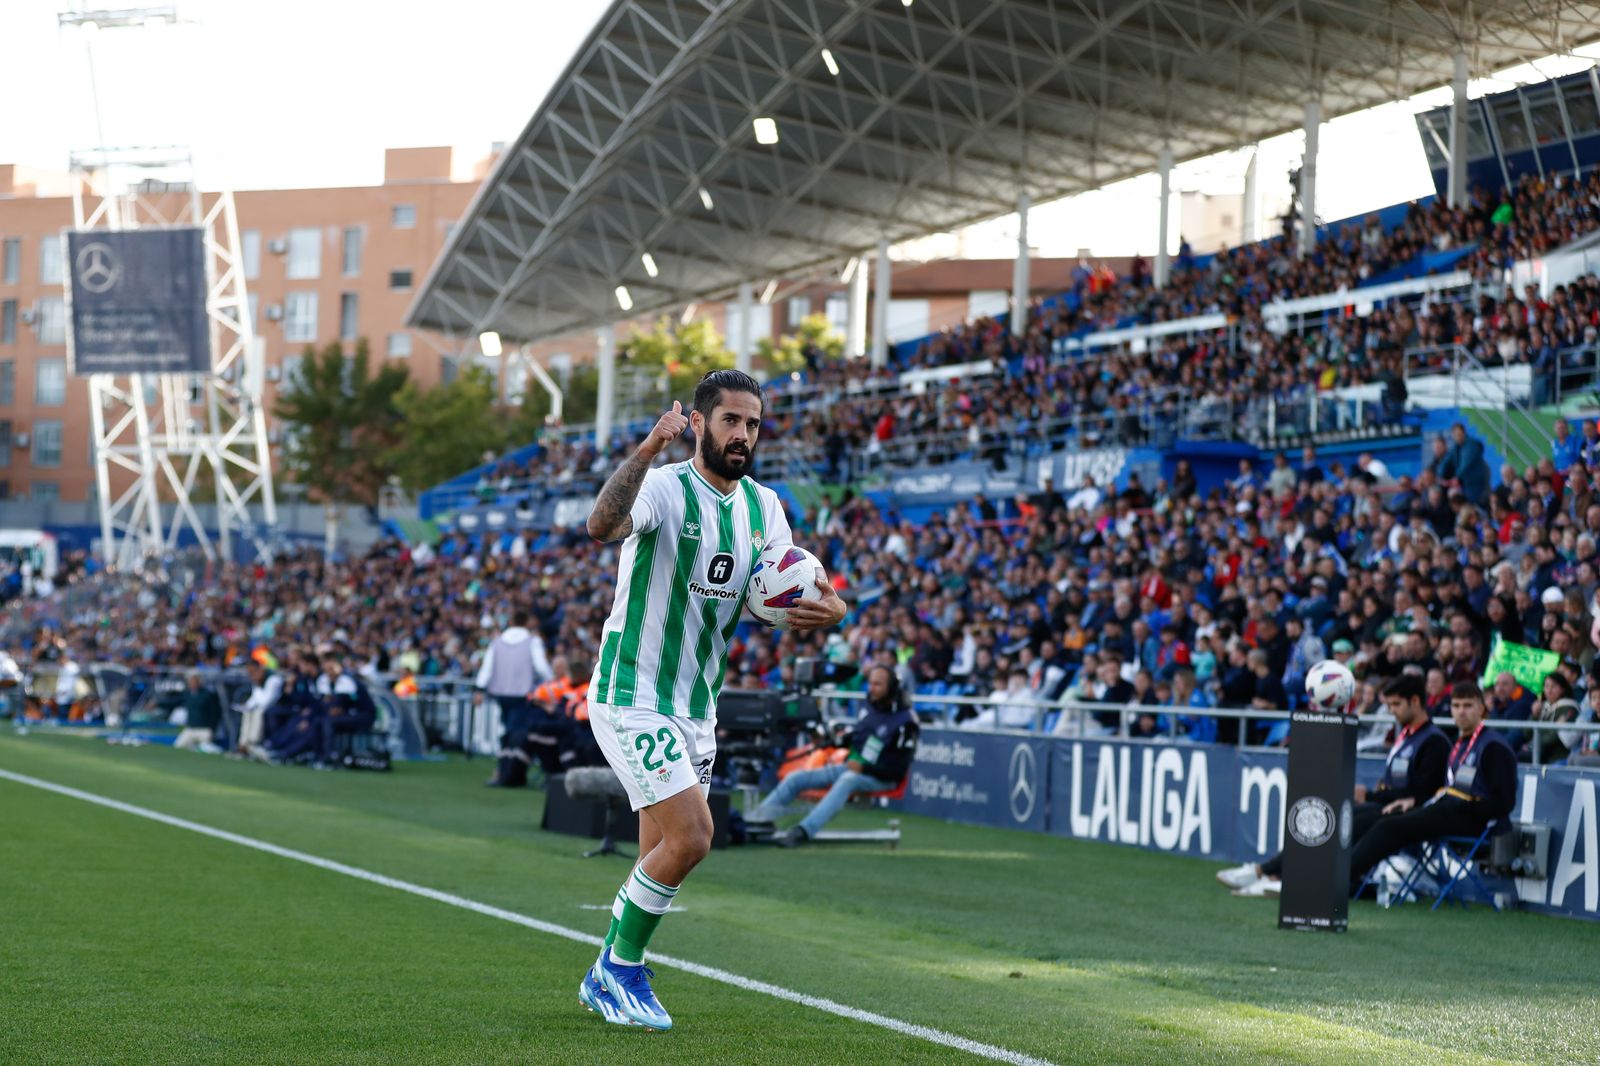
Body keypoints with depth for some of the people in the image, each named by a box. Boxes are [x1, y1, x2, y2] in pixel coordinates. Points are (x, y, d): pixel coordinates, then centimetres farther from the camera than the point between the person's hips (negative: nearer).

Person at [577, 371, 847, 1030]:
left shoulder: (763, 506, 7)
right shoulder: (664, 488, -15)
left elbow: (791, 593, 11)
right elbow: (602, 525, -37)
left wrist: (830, 608, -12)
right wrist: (651, 447, -45)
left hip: (697, 706, 7)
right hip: (633, 697, -7)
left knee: (662, 858, 10)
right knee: (691, 837, -17)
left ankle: (607, 979, 28)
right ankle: (621, 969, 0)